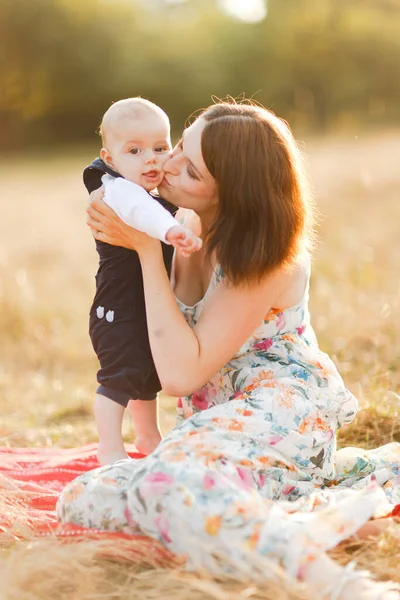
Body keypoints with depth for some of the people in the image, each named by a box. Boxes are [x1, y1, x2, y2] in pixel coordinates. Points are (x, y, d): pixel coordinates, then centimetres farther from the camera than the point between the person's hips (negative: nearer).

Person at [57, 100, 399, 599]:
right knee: (80, 499, -7)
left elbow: (180, 373, -24)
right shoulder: (190, 225, 3)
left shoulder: (269, 259, -19)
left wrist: (148, 250, -21)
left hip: (280, 409, -10)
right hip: (221, 419, 10)